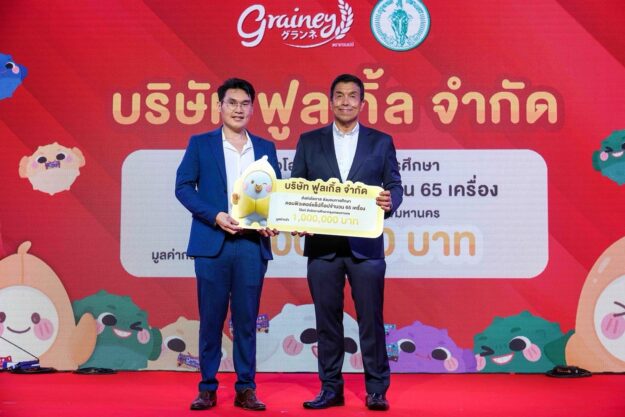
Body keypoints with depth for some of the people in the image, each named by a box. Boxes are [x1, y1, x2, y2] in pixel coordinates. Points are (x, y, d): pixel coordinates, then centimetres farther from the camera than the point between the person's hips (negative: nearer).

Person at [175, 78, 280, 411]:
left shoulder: (265, 148, 13)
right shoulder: (200, 144, 5)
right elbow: (183, 186, -1)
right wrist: (215, 216, -13)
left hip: (253, 244, 2)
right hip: (212, 243, -2)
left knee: (246, 319, 6)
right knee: (211, 319, 4)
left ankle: (246, 389, 13)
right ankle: (207, 387, 15)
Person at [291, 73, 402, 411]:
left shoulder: (381, 142, 9)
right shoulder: (309, 141, 11)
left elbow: (394, 185, 6)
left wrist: (390, 201, -16)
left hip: (365, 244, -1)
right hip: (322, 244, 1)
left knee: (371, 319, 1)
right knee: (327, 320, 7)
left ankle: (376, 391, 12)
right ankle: (330, 390, 17)